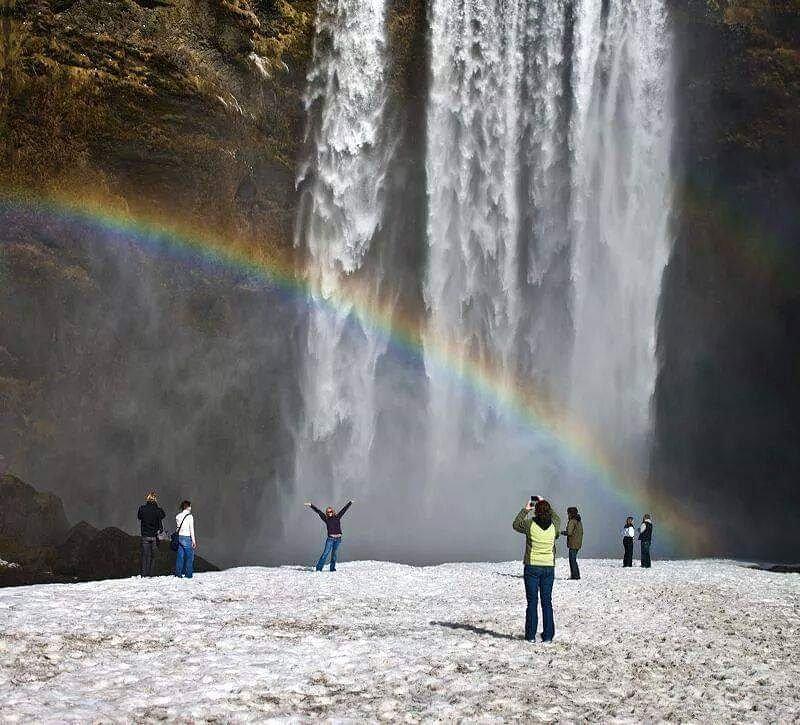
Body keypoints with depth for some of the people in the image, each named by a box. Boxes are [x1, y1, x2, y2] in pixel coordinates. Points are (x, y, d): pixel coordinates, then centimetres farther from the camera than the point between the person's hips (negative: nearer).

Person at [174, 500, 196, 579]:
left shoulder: (178, 516, 7)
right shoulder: (189, 516, -10)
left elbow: (177, 527, 11)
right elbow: (191, 529, -10)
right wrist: (194, 541, -6)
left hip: (179, 537, 6)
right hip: (186, 538, -6)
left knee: (180, 556, 11)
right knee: (190, 556, 3)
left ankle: (178, 573, 13)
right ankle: (188, 574, 4)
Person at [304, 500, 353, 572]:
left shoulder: (337, 517, 8)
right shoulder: (326, 518, 5)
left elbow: (344, 509, 13)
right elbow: (318, 511, 5)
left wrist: (350, 503, 18)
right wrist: (311, 505, 5)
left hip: (338, 539, 2)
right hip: (330, 538, -2)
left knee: (334, 554, 9)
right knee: (326, 553, -8)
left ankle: (332, 568, 17)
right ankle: (319, 568, -9)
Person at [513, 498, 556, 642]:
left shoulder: (530, 524, -13)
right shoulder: (554, 527, -5)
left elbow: (516, 525, 8)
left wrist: (525, 510, 13)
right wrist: (545, 504, 22)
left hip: (532, 566, -2)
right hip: (549, 567, 2)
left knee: (532, 602, 4)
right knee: (547, 602, 9)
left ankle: (531, 635, 5)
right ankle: (548, 635, 8)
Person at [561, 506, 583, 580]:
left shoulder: (572, 521, -14)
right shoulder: (579, 521, 14)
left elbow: (569, 532, -20)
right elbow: (581, 532, 19)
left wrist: (563, 532, -2)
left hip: (573, 544, -9)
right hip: (578, 543, 9)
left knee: (572, 559, -5)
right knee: (573, 559, 16)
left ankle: (575, 575, -6)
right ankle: (574, 575, 18)